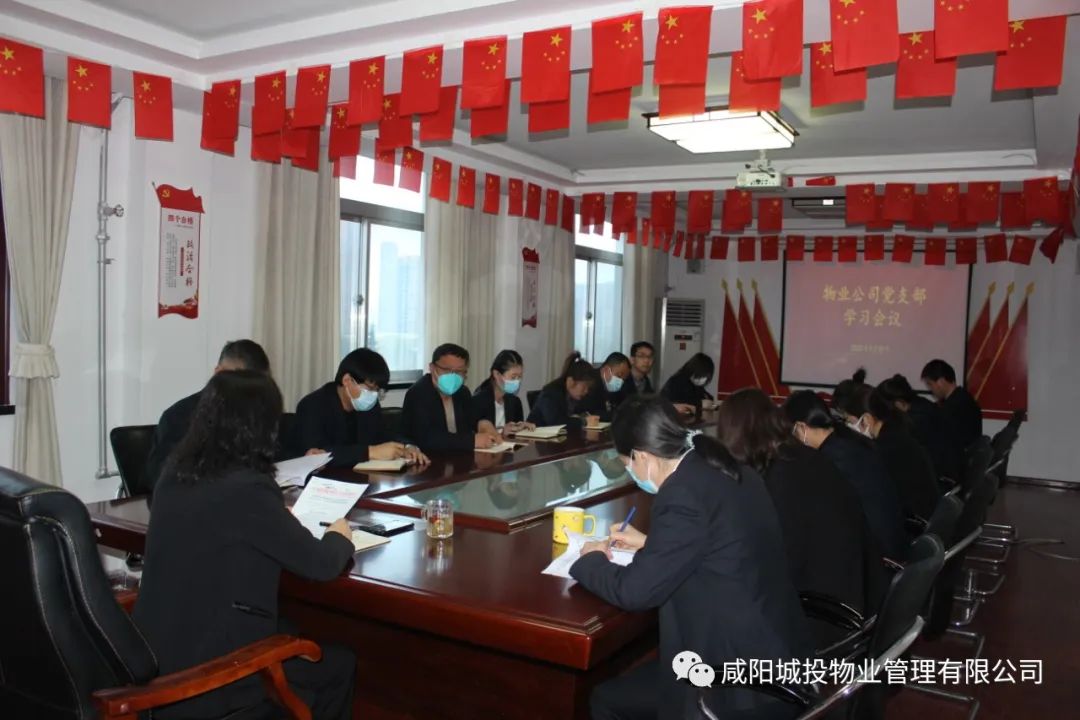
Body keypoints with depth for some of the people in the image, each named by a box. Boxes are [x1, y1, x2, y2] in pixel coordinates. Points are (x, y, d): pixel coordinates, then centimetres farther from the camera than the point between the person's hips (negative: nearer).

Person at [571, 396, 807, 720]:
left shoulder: (683, 492, -23)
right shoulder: (727, 471, 4)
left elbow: (634, 591, -19)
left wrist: (591, 560, -1)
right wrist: (648, 543, 20)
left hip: (739, 668, -9)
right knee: (632, 668, 22)